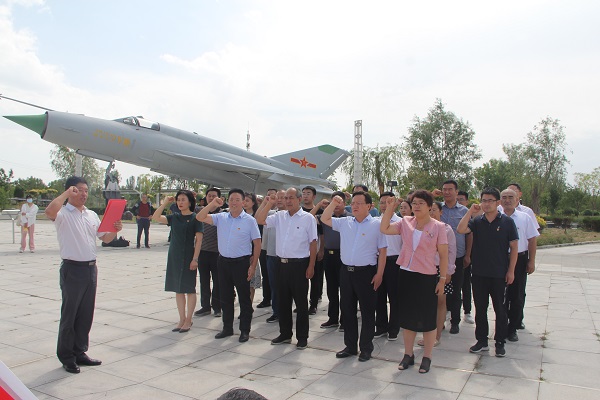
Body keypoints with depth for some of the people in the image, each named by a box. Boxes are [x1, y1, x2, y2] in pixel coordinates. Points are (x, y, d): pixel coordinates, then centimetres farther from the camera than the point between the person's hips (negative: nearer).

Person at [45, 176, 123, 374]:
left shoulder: (92, 215, 14)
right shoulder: (63, 213, -7)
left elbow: (105, 238, 16)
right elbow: (49, 211, -31)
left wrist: (115, 230, -5)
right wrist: (66, 193, -20)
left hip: (91, 268, 6)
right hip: (72, 269, -6)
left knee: (86, 314, 13)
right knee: (69, 314, 3)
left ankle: (79, 352, 26)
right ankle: (66, 357, 17)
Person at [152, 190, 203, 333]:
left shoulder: (195, 218, -6)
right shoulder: (174, 217, 9)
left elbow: (198, 239, -9)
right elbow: (156, 217, 0)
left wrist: (195, 259, -15)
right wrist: (165, 203, -3)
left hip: (188, 257, -5)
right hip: (174, 257, 5)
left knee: (189, 289, 4)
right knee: (178, 289, 11)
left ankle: (188, 320, 14)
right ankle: (182, 319, 21)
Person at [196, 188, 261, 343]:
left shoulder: (249, 220, -6)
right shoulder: (221, 217, 5)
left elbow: (257, 243, -6)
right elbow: (200, 218, -1)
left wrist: (253, 266, -10)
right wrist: (212, 204, -13)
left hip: (241, 262, -4)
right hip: (223, 261, 4)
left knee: (244, 298, 5)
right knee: (225, 297, 14)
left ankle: (245, 330, 18)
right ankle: (227, 328, 29)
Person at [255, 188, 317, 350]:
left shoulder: (308, 218, -6)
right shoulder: (279, 216, 8)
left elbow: (313, 243, -6)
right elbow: (260, 220, 1)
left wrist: (311, 266, -10)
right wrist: (269, 203, -5)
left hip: (299, 265, -5)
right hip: (282, 263, 5)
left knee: (301, 302, 5)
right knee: (283, 301, 14)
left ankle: (302, 337, 17)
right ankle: (285, 334, 28)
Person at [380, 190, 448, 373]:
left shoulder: (438, 227, -6)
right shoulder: (405, 222, 3)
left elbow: (443, 255, -4)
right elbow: (384, 229, -4)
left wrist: (443, 279, -6)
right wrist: (390, 207, -6)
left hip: (427, 277, -4)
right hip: (406, 275, 4)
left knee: (427, 318, 7)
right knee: (407, 316, 14)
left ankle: (427, 357, 24)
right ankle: (408, 354, 29)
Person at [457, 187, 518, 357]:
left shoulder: (507, 221, -3)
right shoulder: (477, 221, 3)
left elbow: (514, 247, -2)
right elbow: (460, 230, -14)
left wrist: (511, 270, -6)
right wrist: (471, 211, -13)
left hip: (499, 274, -2)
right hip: (479, 273, 3)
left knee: (500, 309, 8)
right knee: (480, 309, 11)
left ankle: (500, 342, 21)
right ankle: (481, 340, 24)